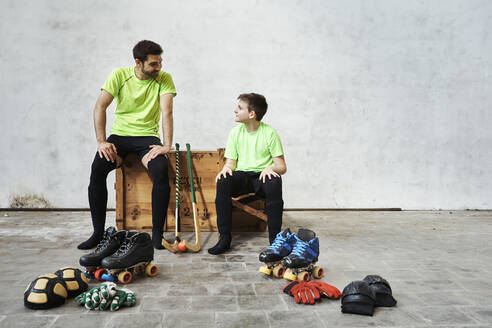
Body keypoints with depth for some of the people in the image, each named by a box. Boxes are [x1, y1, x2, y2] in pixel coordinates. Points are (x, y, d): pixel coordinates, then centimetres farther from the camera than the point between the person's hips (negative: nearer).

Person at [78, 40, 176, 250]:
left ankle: (157, 233, -18)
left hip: (147, 137, -1)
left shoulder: (164, 79, -2)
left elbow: (167, 112, -13)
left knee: (161, 170, -31)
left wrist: (167, 146, -24)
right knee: (97, 168, -25)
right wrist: (101, 141, -15)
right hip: (120, 134, 1)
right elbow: (100, 107, -5)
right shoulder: (120, 75, -1)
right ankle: (98, 232, -12)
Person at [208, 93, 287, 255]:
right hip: (241, 176, 3)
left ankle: (274, 239, -26)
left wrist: (270, 168, -26)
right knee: (223, 181, -30)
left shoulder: (269, 133, -2)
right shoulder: (236, 132, 8)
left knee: (274, 183, -37)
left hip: (262, 176, -2)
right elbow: (230, 161, 7)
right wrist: (227, 168, -18)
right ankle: (224, 238, -24)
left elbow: (282, 166, -3)